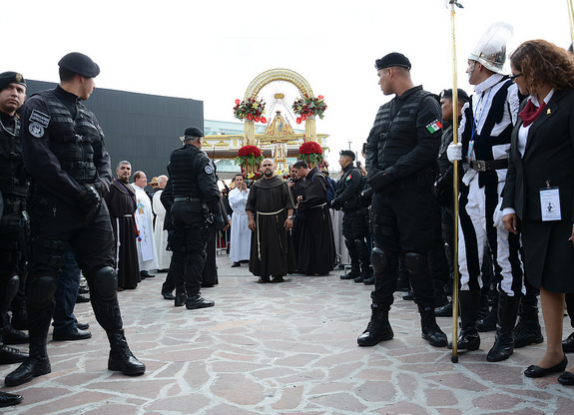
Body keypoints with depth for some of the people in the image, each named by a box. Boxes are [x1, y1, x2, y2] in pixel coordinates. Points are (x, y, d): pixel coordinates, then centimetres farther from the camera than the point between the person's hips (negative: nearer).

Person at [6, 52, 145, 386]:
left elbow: (103, 159, 15)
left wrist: (100, 185, -5)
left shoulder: (89, 116, 18)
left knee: (104, 278, 2)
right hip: (53, 208, -5)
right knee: (42, 281, 3)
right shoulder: (40, 106, -1)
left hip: (93, 207, 5)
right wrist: (77, 193, -15)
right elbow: (39, 160, -12)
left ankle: (120, 350, 9)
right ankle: (38, 357, 19)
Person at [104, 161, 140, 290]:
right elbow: (106, 205, -11)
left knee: (130, 251, 10)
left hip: (129, 222, 8)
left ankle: (129, 281, 19)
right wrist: (109, 224, -18)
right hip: (118, 222, -8)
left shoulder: (131, 188, 19)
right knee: (118, 252, -6)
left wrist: (134, 225, 16)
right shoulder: (113, 186, -4)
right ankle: (116, 282, -1)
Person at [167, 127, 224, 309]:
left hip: (177, 207, 7)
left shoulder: (173, 158, 12)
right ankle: (193, 296, -2)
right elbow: (209, 188, -17)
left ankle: (180, 293, 21)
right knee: (196, 253, -3)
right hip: (196, 208, -7)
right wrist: (217, 213, -15)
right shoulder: (200, 158, -10)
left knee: (179, 252, 14)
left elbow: (172, 184, 15)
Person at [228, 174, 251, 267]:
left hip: (247, 217, -1)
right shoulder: (232, 192, 7)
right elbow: (233, 203, -11)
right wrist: (239, 191, -4)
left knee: (248, 237, -3)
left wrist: (245, 191, -6)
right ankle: (237, 260, 1)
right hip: (237, 217, 1)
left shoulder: (249, 191, 5)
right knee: (237, 237, -1)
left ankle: (249, 257, 2)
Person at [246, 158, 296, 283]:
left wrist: (289, 217, -10)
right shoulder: (256, 185, 11)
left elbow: (289, 202, 0)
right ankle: (264, 275, 9)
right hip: (261, 221, 2)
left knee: (278, 247, -1)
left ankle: (279, 274, 7)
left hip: (278, 221, -2)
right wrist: (250, 219, 0)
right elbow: (250, 204, 10)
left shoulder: (282, 183, 4)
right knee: (262, 247, 2)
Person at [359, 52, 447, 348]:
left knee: (416, 258, -1)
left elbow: (428, 148, -16)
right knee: (382, 257, 7)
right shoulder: (384, 109, 19)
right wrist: (374, 175, -4)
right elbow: (371, 147, 16)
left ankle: (428, 321, 16)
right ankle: (379, 321, 15)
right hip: (384, 194, 7)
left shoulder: (425, 103, -4)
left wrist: (390, 175, -17)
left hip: (413, 194, -6)